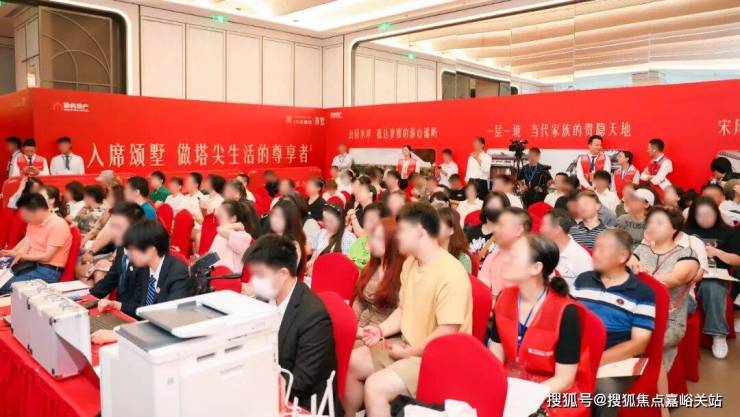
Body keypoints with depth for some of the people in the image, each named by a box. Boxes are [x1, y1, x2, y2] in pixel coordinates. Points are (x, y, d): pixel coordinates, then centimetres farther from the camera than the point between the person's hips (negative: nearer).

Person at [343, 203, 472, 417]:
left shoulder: (451, 274, -25)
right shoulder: (410, 263, 4)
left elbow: (446, 334, -26)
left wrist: (407, 352, -15)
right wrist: (381, 330, -3)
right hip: (408, 348, 9)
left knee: (375, 386, -25)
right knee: (351, 362, 9)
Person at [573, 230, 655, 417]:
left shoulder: (643, 293, 1)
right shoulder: (583, 279, 14)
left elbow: (639, 344, -4)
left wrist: (599, 359, -17)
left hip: (616, 361, -3)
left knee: (605, 391, -34)